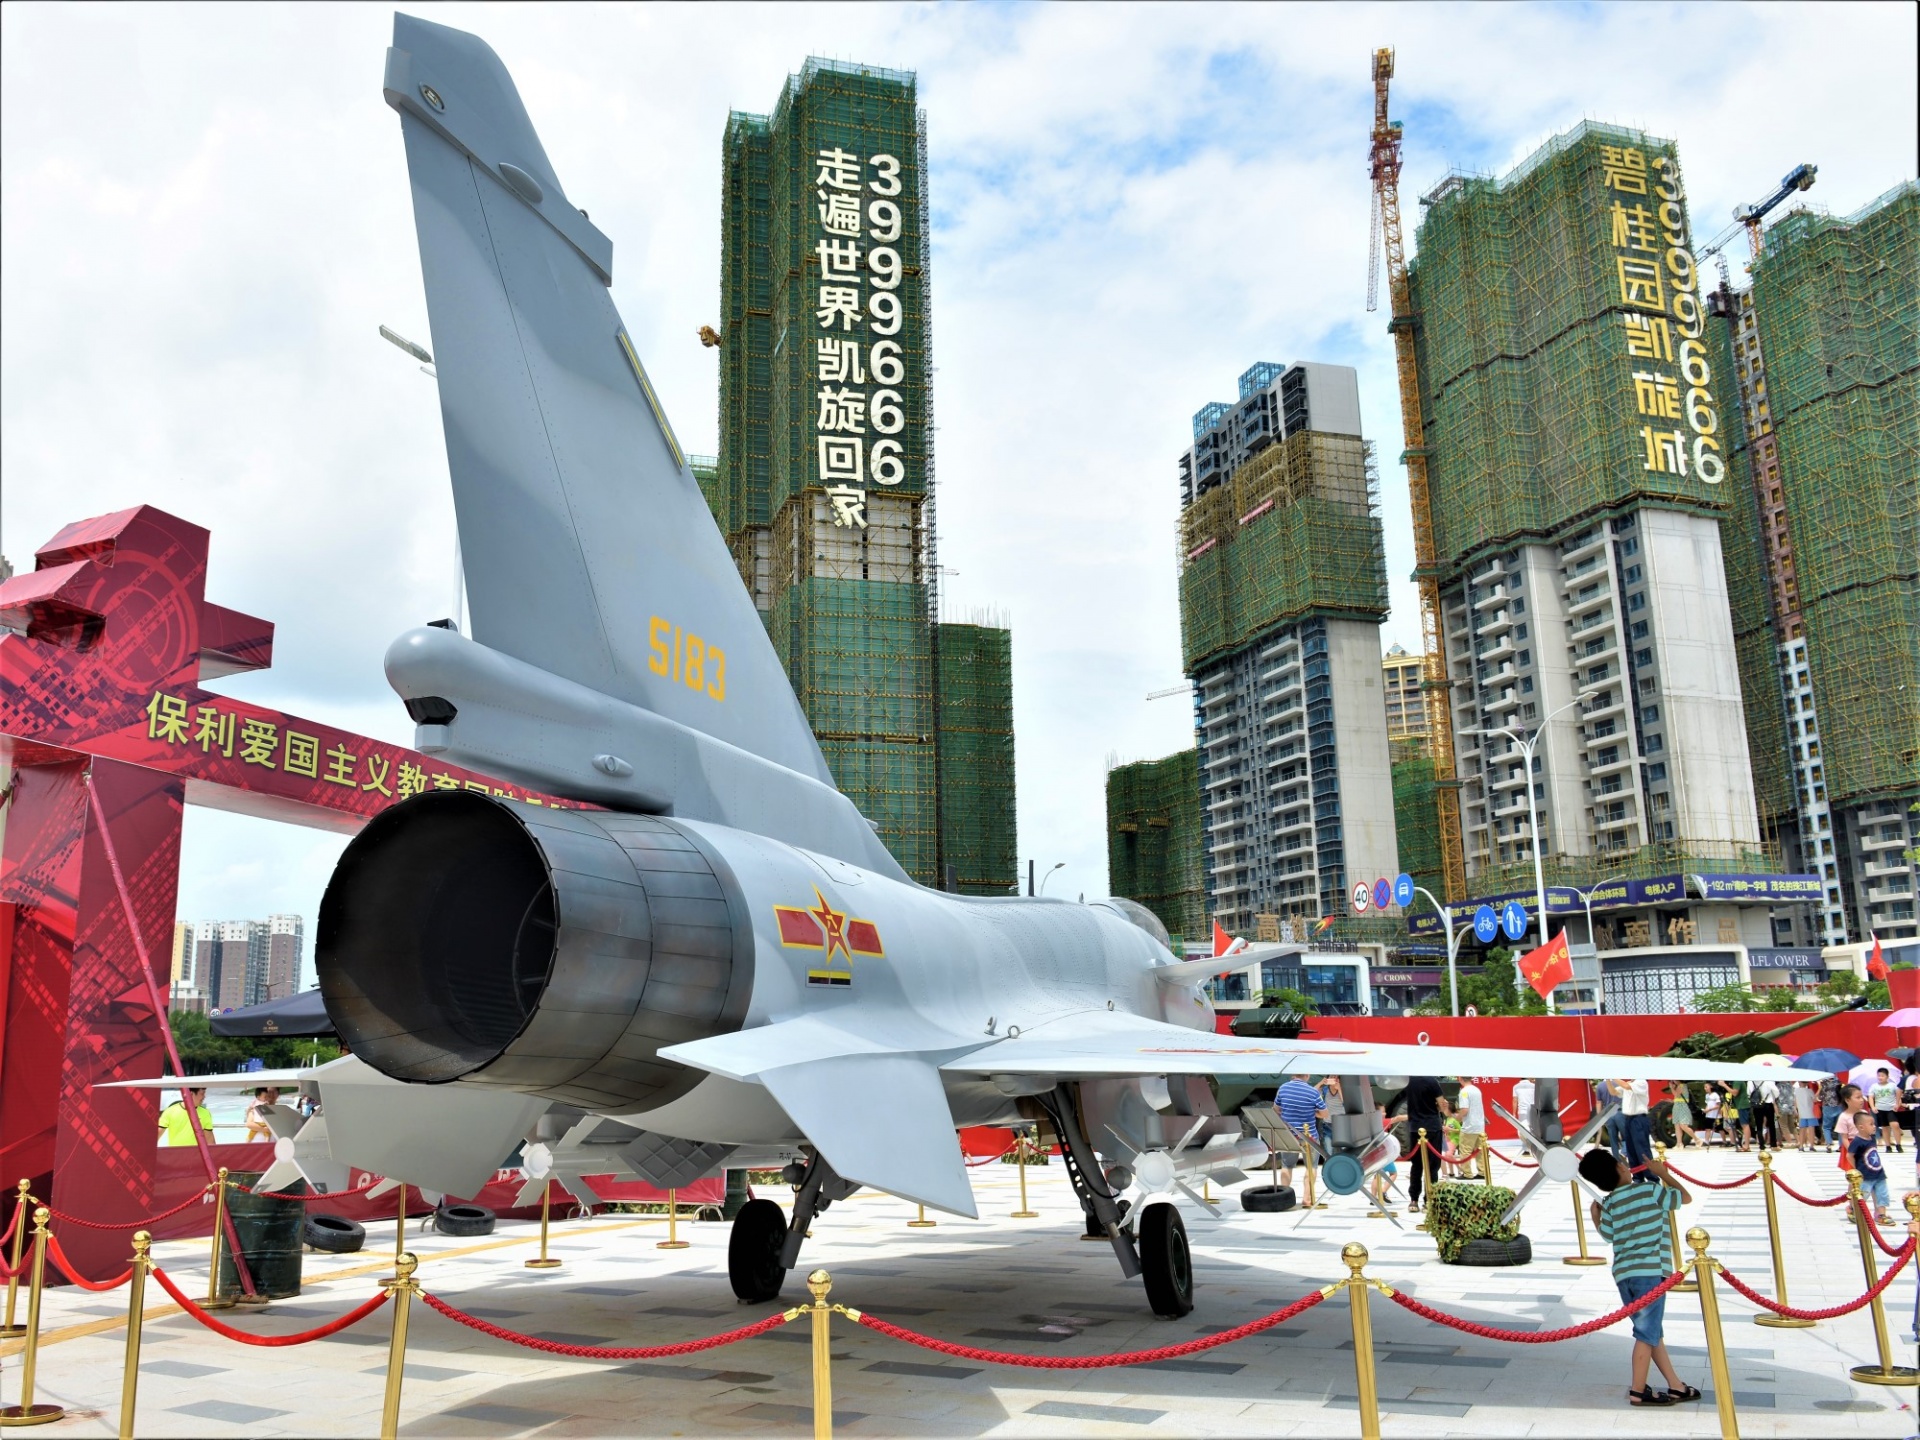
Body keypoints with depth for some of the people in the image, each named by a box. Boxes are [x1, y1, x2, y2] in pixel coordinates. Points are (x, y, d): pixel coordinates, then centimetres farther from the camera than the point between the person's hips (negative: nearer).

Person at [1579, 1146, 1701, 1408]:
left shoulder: (1608, 1204, 6)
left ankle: (1676, 1386, 24)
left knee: (1651, 1331, 15)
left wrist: (1595, 1215, 25)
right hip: (1650, 1271, -5)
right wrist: (1662, 1172, 20)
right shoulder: (1650, 1191, -5)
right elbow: (1686, 1197, 8)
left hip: (1623, 1274, 5)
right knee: (1647, 1332, 1)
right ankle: (1638, 1392, 4)